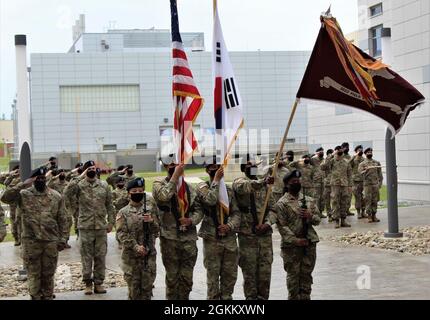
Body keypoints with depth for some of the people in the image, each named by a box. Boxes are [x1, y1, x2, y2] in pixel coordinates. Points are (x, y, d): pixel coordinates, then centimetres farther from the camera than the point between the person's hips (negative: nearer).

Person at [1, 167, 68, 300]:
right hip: (31, 241, -2)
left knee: (48, 274, 11)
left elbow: (62, 220, 6)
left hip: (51, 241, 2)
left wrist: (62, 239, 2)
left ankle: (48, 297, 22)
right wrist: (23, 185, -20)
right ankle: (35, 297, 17)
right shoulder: (24, 194, -2)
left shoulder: (56, 196, 4)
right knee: (34, 274, 6)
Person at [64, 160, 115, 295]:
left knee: (100, 256, 6)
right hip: (85, 227, -2)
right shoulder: (79, 185, -2)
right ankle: (88, 283, 14)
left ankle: (98, 283, 15)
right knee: (86, 257, 4)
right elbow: (67, 193, -23)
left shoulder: (104, 186, 6)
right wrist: (80, 178, -21)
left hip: (101, 227, 2)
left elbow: (109, 205, 10)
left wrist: (111, 222, 4)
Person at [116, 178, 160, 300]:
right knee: (133, 286, 4)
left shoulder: (150, 208, 6)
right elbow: (122, 234, -8)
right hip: (131, 255, -1)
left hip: (149, 253, 2)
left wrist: (151, 221, -17)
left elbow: (156, 230, 3)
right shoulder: (123, 212, 0)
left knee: (147, 286, 5)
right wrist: (136, 246, -19)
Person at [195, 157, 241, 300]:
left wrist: (230, 226, -11)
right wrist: (216, 181, -16)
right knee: (213, 276, 3)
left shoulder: (229, 190, 11)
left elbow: (236, 213, 8)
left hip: (230, 238, 4)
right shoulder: (202, 187, -3)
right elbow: (210, 200, -24)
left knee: (230, 275, 10)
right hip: (212, 239, -4)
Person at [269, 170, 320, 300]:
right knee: (293, 275, 1)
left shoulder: (309, 200, 11)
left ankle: (305, 297, 19)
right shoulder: (282, 204, -4)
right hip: (291, 245, -4)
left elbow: (317, 220, 11)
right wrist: (295, 240, -19)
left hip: (309, 243, 4)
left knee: (307, 274, 10)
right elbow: (282, 226, -11)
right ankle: (294, 297, 11)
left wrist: (310, 216, -12)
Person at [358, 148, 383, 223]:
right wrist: (367, 169, -28)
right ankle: (369, 216, 1)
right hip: (367, 184, -3)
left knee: (375, 200, 4)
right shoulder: (362, 164, 3)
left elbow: (380, 174, 12)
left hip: (376, 184, 3)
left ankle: (374, 215, 10)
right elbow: (361, 172, -12)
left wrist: (380, 182, 3)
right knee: (368, 200, -4)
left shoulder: (377, 163, 12)